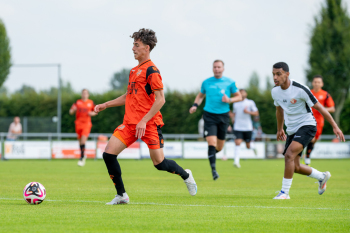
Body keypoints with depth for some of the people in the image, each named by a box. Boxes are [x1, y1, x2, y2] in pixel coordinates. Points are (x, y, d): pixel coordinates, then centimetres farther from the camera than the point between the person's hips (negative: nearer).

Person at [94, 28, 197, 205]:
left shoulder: (151, 70, -11)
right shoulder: (134, 70, 15)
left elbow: (160, 99, -16)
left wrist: (144, 121, -21)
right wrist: (106, 105, 22)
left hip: (149, 124, -8)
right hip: (130, 122, 8)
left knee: (159, 163, -4)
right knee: (108, 153, -7)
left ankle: (186, 175, 27)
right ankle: (121, 195, 3)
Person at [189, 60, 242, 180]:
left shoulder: (230, 82, 2)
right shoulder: (206, 82, 5)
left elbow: (239, 97, 9)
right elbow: (200, 95, 20)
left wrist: (229, 100, -10)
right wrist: (195, 105, 2)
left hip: (223, 116, 1)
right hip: (209, 116, -1)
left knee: (219, 147, 8)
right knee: (211, 143, -17)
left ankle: (212, 153, 44)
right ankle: (213, 169, -15)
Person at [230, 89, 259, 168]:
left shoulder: (250, 102, 2)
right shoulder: (235, 103, 12)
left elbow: (256, 113, 0)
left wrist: (248, 112, -16)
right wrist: (233, 118, 5)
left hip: (248, 128, -1)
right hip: (238, 128, 1)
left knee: (248, 146, 9)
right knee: (238, 142, -18)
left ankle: (253, 147, 46)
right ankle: (236, 161, -20)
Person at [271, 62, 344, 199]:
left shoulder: (300, 90, -21)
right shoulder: (275, 91, -2)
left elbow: (319, 107, -14)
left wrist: (334, 126, -12)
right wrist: (279, 129, 29)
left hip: (306, 126, -7)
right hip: (291, 130, 7)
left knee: (289, 155, -27)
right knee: (295, 167, 8)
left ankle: (284, 192, -19)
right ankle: (322, 177, 35)